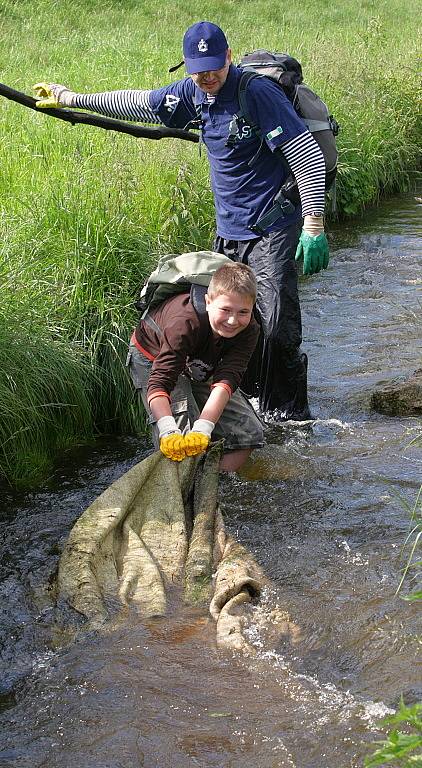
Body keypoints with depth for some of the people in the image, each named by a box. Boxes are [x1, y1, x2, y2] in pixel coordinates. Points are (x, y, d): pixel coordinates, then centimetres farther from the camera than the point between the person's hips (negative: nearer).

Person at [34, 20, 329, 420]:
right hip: (228, 230, 8)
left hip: (271, 232, -8)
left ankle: (290, 412, 0)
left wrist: (314, 226, -23)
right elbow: (143, 103, 18)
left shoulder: (258, 92, -19)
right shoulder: (194, 92, 4)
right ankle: (251, 397, 27)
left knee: (277, 327, -13)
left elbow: (309, 157, -20)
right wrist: (73, 98, 20)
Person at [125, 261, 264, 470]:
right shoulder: (184, 323, -41)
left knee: (250, 433, -4)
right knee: (177, 443, -26)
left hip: (199, 369, 5)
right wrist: (169, 433, -63)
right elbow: (159, 382, -47)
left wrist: (202, 429, -52)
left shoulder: (249, 331, -29)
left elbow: (225, 382, -38)